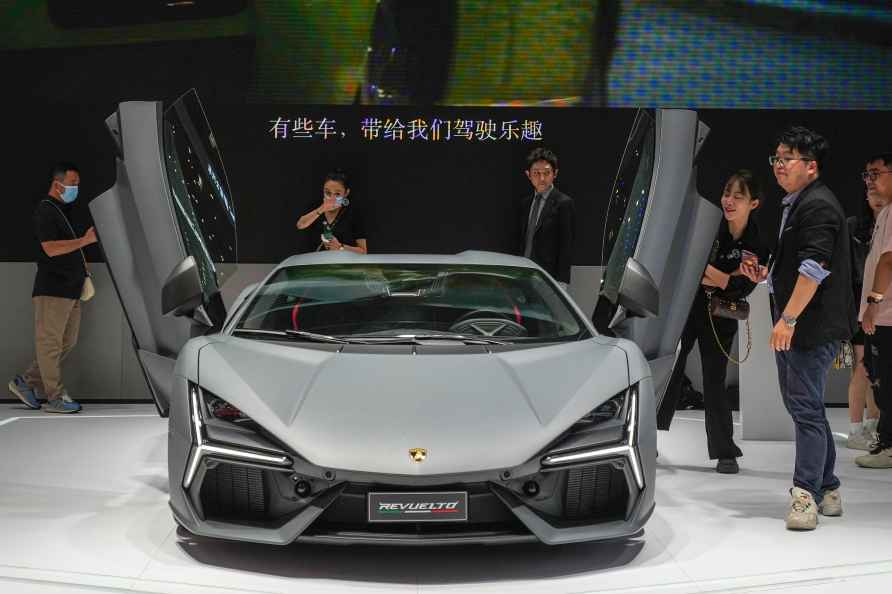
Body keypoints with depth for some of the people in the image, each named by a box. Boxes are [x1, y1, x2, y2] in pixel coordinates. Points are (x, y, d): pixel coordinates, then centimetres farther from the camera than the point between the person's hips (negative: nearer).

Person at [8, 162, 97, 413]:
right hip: (52, 289, -10)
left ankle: (26, 382, 21)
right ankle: (55, 398, 1)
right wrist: (85, 240, -22)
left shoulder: (64, 211, 20)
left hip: (70, 289, 10)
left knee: (67, 341, 13)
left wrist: (81, 264, 17)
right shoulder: (45, 210, -10)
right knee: (50, 342, -3)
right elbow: (51, 248, -21)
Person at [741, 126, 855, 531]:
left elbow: (814, 268, -23)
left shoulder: (819, 205, -13)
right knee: (802, 404, 14)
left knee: (805, 407, -9)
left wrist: (788, 319, -25)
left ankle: (805, 494, -6)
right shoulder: (794, 205, 19)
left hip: (814, 326, -11)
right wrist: (766, 273, 15)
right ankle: (827, 491, 23)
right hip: (794, 327, 11)